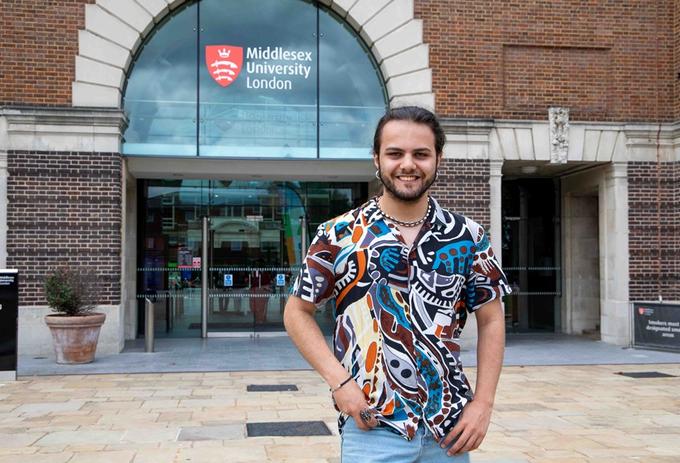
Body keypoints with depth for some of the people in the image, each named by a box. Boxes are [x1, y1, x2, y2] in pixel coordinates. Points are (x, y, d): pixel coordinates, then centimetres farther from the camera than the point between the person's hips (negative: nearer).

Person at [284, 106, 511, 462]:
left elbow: (491, 320, 7)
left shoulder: (468, 238, 1)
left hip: (450, 428, 3)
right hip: (372, 428, -2)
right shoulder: (338, 236, -5)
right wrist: (339, 380, -10)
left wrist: (483, 403, -2)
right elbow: (297, 313, 2)